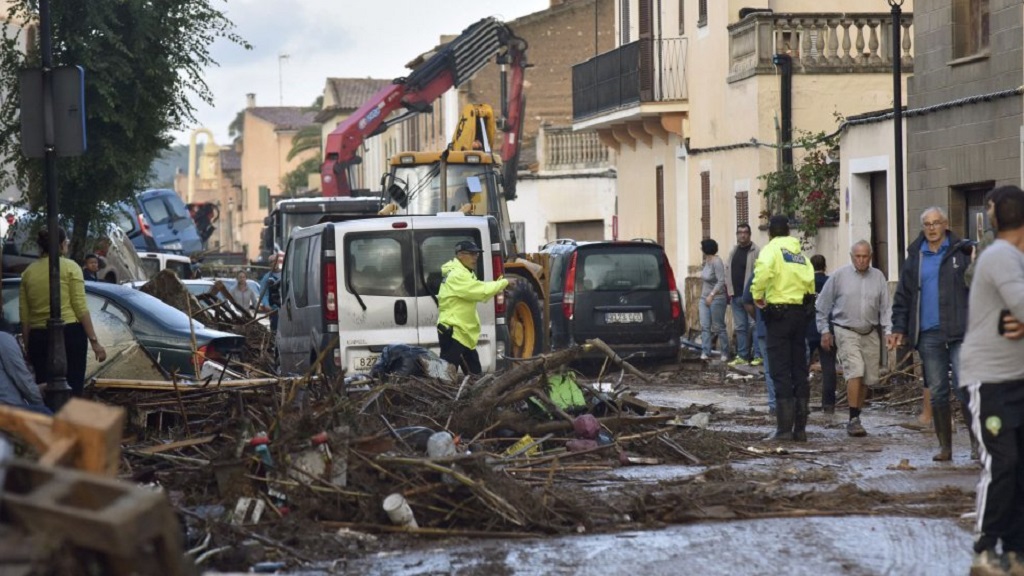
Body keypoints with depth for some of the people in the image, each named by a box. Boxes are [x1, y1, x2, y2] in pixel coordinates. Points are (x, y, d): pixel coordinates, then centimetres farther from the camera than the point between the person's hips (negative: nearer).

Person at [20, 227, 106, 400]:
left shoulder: (28, 272, 11)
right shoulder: (70, 267, 0)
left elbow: (24, 317, 8)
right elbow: (80, 308, -5)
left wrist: (27, 346, 17)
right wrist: (94, 341, -3)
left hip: (38, 337, 4)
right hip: (69, 334, -4)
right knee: (72, 392, -5)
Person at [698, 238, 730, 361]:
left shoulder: (716, 262, -17)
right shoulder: (707, 261, 8)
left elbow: (721, 281, -22)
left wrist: (711, 295, -25)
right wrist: (704, 295, 16)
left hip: (716, 299, -8)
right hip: (705, 298, 8)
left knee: (718, 327, -1)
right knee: (705, 326, 0)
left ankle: (725, 354, 8)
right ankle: (705, 352, -3)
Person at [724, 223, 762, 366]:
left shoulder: (755, 252, -8)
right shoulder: (733, 252, 15)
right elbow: (728, 271, 20)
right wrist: (729, 290, 10)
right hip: (736, 295, 7)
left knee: (754, 325, -6)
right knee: (740, 327, 10)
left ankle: (757, 355, -3)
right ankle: (742, 356, 15)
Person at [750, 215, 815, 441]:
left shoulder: (772, 249, -5)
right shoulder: (800, 254, 16)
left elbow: (763, 270, -26)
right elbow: (810, 283, 9)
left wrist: (757, 294, -13)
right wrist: (806, 308, 14)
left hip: (779, 313, -6)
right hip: (800, 312, 6)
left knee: (780, 371, -4)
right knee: (800, 370, 10)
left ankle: (784, 427, -7)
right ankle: (800, 427, 10)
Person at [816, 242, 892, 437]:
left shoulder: (878, 277, 4)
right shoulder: (840, 276, -3)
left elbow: (885, 307, 7)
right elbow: (822, 305, 4)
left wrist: (888, 331, -2)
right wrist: (825, 331, 3)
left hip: (870, 333, 4)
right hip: (846, 331, -4)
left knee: (868, 378, 6)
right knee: (855, 371, -17)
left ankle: (856, 417, 20)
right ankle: (854, 419, -15)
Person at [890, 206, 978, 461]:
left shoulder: (962, 252, 4)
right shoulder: (914, 257, 13)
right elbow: (902, 296, 15)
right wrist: (899, 329, 8)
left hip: (959, 332, -3)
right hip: (928, 334, 3)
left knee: (964, 387, -10)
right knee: (937, 392, 6)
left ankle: (976, 442, -2)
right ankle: (945, 447, 12)